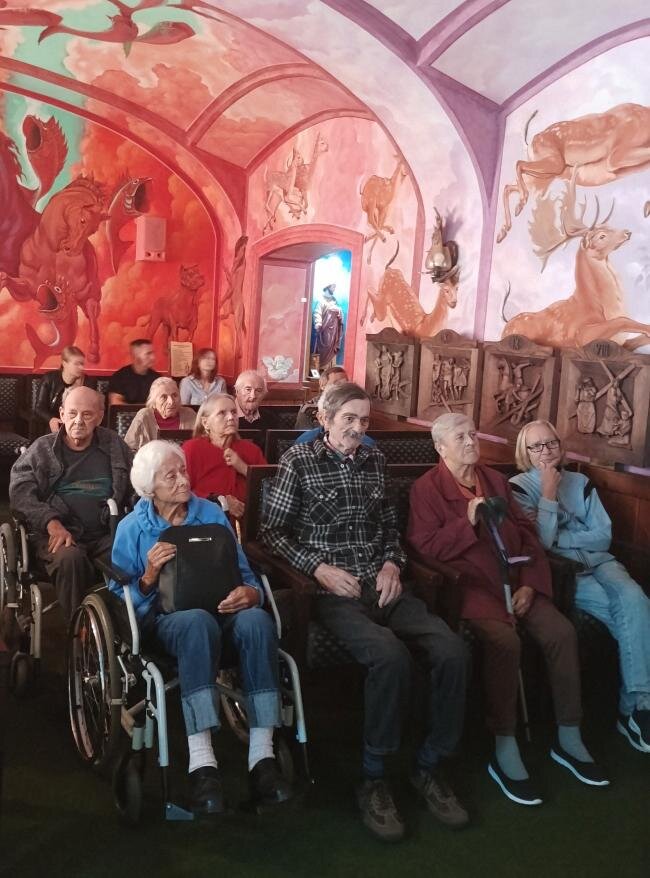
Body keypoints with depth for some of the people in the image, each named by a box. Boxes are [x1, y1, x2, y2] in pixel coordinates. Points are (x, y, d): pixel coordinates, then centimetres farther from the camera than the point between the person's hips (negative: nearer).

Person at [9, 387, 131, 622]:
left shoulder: (114, 446, 14)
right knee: (70, 558, -35)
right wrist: (52, 523, -16)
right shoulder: (42, 448, 9)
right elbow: (20, 491, -1)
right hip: (58, 534, -1)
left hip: (105, 535, 1)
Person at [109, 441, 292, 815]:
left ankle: (262, 755, -34)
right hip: (164, 617, -2)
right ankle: (201, 762, -43)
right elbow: (120, 597, 4)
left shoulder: (212, 513, 13)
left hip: (222, 611, 3)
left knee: (257, 619, -34)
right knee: (199, 621, -40)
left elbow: (244, 573, 9)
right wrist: (149, 576, -16)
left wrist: (251, 592, -15)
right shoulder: (132, 527, 9)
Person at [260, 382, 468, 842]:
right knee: (390, 655, -34)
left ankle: (429, 766, 0)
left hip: (383, 585, 5)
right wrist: (319, 568, -13)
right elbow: (272, 531, -1)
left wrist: (393, 563, 1)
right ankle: (373, 777, -12)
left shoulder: (375, 460, 16)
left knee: (452, 651, -20)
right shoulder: (298, 460, 1)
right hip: (332, 592, -5)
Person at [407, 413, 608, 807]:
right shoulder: (427, 488, 1)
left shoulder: (496, 480, 18)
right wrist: (468, 522, -17)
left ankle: (569, 739, -1)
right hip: (469, 584, -5)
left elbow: (527, 534, 13)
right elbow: (424, 547, -7)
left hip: (514, 581, 6)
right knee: (505, 640, -32)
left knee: (562, 632, -17)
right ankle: (504, 751, -19)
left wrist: (530, 584, -1)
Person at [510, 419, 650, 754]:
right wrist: (549, 491, -13)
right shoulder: (518, 487, 1)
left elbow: (604, 535, 5)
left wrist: (560, 538, -7)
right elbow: (540, 542, -10)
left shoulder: (580, 482, 14)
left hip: (597, 560, 4)